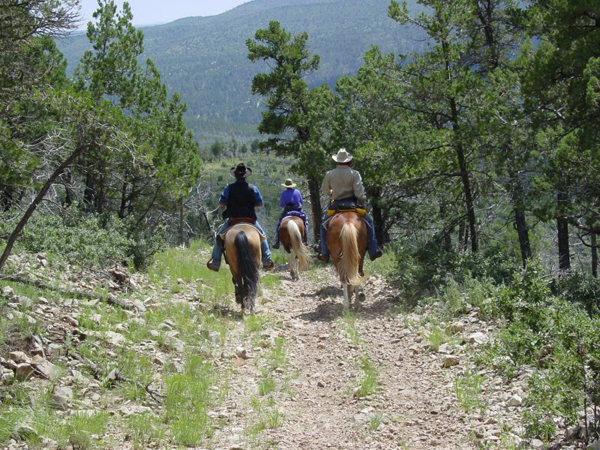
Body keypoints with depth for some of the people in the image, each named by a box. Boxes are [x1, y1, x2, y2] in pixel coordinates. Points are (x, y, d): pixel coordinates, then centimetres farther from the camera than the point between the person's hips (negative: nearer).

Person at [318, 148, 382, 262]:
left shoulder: (329, 174, -3)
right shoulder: (354, 174, -9)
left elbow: (325, 191, 11)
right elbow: (359, 193, -14)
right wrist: (362, 204, 5)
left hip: (336, 205, 1)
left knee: (324, 224, 22)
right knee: (368, 221, 17)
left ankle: (325, 253, 14)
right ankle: (373, 251, 13)